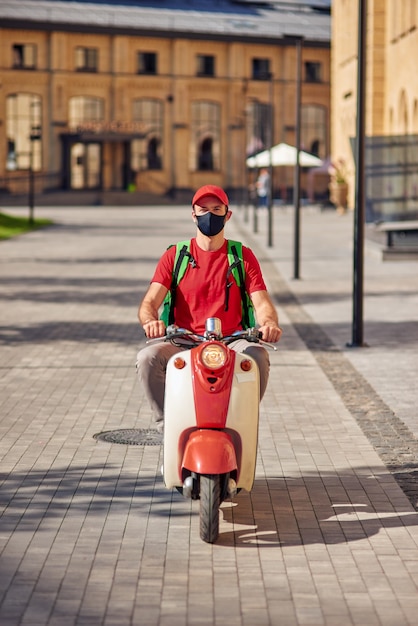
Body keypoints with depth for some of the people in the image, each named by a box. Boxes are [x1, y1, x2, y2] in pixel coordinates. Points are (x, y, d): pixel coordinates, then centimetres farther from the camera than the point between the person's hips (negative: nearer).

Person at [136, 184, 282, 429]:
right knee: (148, 357, -30)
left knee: (258, 356, -33)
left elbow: (261, 302, 1)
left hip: (230, 345, 0)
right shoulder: (175, 256, 9)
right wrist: (150, 321, -26)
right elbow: (150, 302, -1)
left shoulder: (243, 256, 10)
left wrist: (269, 323, -24)